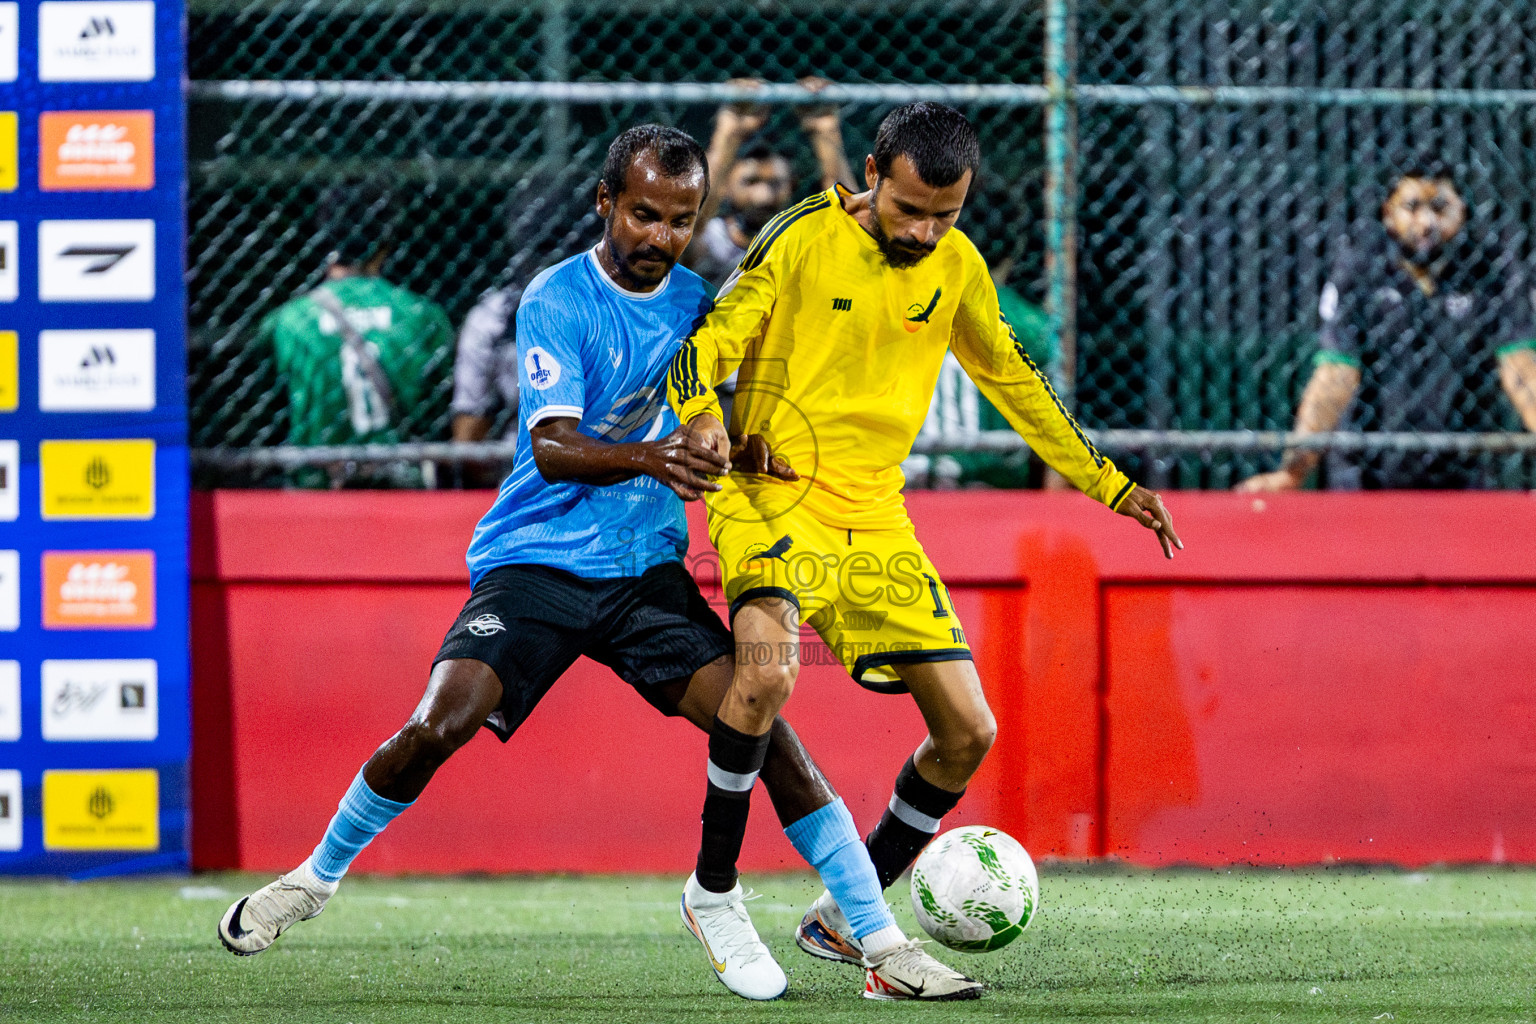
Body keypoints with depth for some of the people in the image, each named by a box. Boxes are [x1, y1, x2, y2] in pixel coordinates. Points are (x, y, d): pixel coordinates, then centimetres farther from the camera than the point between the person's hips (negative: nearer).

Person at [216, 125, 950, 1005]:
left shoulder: (694, 303, 7)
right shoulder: (556, 302, -9)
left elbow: (709, 429, 14)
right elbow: (552, 448, -20)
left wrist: (744, 450, -11)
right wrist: (650, 457, -39)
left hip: (647, 569, 4)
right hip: (535, 561, -4)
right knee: (440, 724, -21)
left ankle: (880, 937, -7)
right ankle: (320, 875, 6)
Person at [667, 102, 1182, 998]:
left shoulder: (957, 267, 6)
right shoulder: (802, 239, -9)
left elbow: (1012, 378, 19)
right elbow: (708, 343, -11)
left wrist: (1110, 485, 19)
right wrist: (702, 416, -33)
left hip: (876, 520, 6)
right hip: (775, 499, -6)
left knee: (969, 732, -1)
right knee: (767, 671, -33)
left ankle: (845, 919, 16)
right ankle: (712, 886, -13)